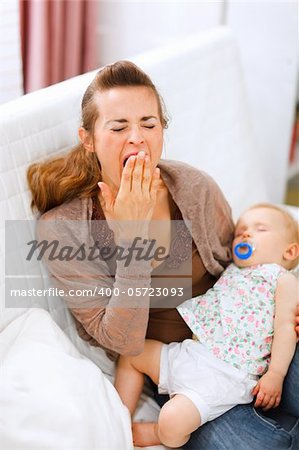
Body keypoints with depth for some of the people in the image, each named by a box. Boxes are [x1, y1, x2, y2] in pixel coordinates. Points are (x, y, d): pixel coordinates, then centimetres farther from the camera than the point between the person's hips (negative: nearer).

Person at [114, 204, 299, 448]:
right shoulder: (231, 271, 23)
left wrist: (275, 375, -13)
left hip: (224, 375, -8)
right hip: (189, 352, 9)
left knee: (172, 421, -25)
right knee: (131, 353, 13)